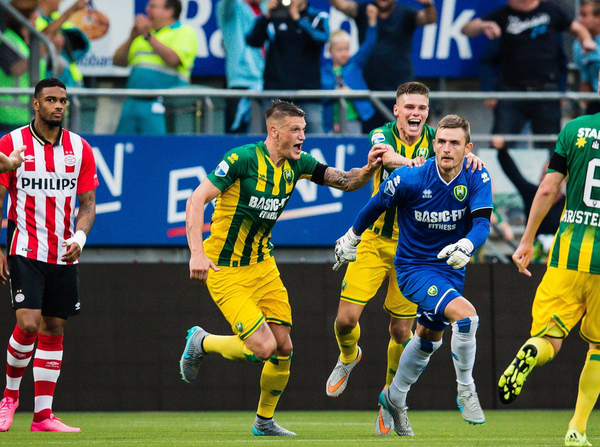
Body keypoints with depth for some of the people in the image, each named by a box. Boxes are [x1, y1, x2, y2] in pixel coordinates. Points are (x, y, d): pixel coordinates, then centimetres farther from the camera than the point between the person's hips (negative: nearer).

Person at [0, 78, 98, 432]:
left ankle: (43, 414, 9)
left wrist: (79, 237, -10)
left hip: (64, 255, 4)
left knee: (54, 329, 4)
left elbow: (88, 202, 8)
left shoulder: (80, 148, 5)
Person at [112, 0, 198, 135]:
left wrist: (148, 36, -11)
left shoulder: (185, 32, 4)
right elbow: (118, 61, 20)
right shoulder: (141, 35, 25)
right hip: (133, 103, 7)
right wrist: (131, 38, 5)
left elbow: (173, 59, -14)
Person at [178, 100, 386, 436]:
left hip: (263, 264, 7)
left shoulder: (297, 164, 1)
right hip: (226, 270, -7)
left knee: (283, 348, 3)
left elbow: (346, 182, 8)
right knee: (263, 347, -17)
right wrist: (197, 253, -32)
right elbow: (197, 199, -22)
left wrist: (370, 168, -14)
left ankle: (265, 421, 24)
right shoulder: (243, 159, -20)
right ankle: (201, 342, 11)